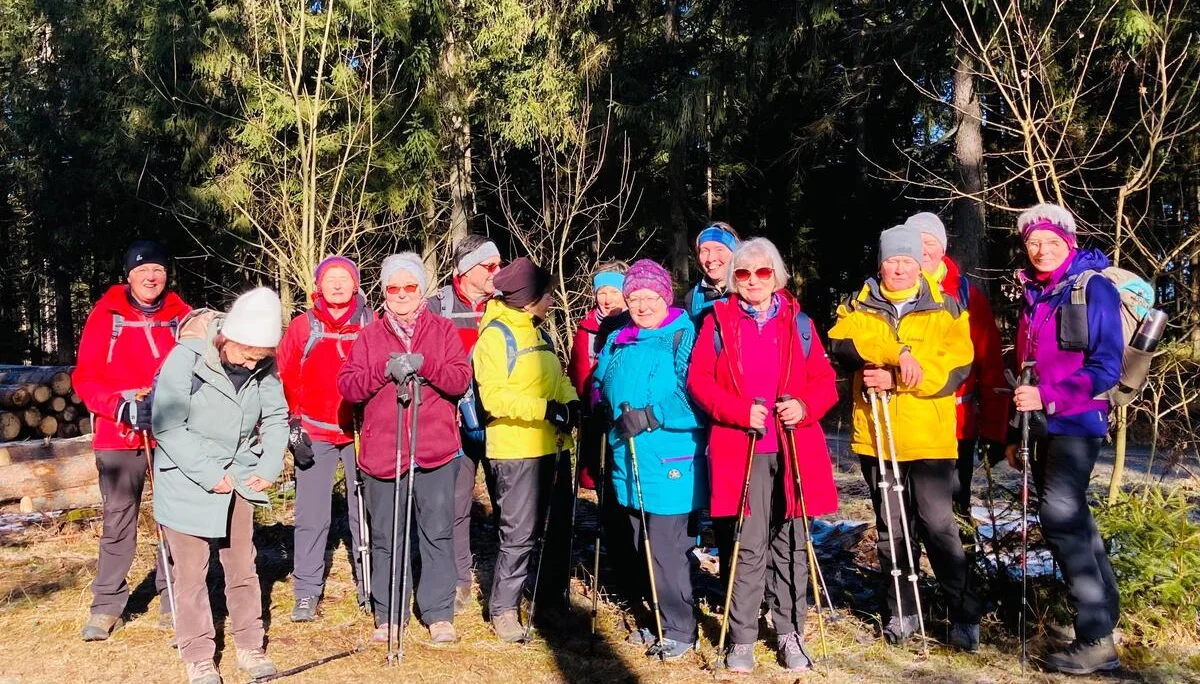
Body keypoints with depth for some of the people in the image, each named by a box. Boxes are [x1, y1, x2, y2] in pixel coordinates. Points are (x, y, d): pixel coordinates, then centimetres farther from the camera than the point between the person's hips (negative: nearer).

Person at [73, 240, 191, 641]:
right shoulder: (105, 315, 0)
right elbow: (85, 377, -2)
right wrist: (122, 405, -15)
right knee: (117, 521, 4)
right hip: (119, 435, -1)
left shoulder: (182, 316, 5)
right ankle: (108, 606, 17)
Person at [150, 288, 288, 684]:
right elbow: (167, 426, -19)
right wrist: (208, 473, -20)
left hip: (237, 480, 4)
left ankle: (250, 646, 26)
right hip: (187, 482, -3)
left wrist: (270, 467, -9)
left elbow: (276, 417, 3)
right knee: (191, 574, 5)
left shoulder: (264, 366, -10)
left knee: (242, 567, 12)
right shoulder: (187, 357, -22)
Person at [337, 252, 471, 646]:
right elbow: (348, 386, 0)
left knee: (438, 534, 3)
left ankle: (439, 615, 14)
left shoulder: (443, 330, 7)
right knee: (386, 538, 9)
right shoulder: (369, 336, 10)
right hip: (382, 451, 1)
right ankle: (388, 616, 21)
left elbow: (461, 379, -5)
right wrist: (385, 370, -15)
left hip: (436, 450, -1)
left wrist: (423, 365, -19)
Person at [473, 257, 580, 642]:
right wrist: (545, 408, -26)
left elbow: (556, 378, 21)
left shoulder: (536, 333, 17)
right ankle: (503, 609, 10)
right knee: (519, 533, -5)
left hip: (549, 447, 9)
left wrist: (570, 400, -1)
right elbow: (494, 396, -19)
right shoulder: (495, 334, -10)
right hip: (515, 450, -9)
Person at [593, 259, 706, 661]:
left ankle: (680, 630, 13)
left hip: (668, 462, -7)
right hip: (628, 461, 8)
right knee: (641, 546, 15)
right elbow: (602, 388, 27)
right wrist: (614, 417, 9)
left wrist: (651, 416, -22)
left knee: (666, 548, -4)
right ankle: (659, 622, 31)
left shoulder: (683, 337, -8)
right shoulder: (617, 342, 14)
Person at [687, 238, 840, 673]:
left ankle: (791, 633, 23)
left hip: (794, 449, 2)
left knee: (791, 544, 9)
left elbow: (824, 379, 8)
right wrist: (739, 411, -14)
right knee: (749, 546, 0)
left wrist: (805, 406, -12)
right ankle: (742, 638, 13)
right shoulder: (718, 321, 4)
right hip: (741, 449, -2)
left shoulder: (798, 322, 9)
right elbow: (699, 379, -1)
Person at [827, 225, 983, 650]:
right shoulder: (858, 307, 8)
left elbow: (957, 368, -8)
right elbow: (841, 344, -13)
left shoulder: (946, 309, 5)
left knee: (937, 524, -5)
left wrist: (896, 379, -18)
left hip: (930, 437, -2)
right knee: (891, 528, 11)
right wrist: (898, 351, -26)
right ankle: (902, 611, 24)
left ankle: (965, 614, 10)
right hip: (875, 436, 2)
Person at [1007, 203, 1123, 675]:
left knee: (1060, 518, -15)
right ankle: (1103, 615, 20)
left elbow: (1106, 367, -13)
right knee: (1073, 521, 10)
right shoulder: (1033, 295, 15)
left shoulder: (1094, 289, -6)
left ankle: (1096, 639, -7)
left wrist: (1047, 397, -22)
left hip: (1076, 423, -7)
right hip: (1040, 426, 7)